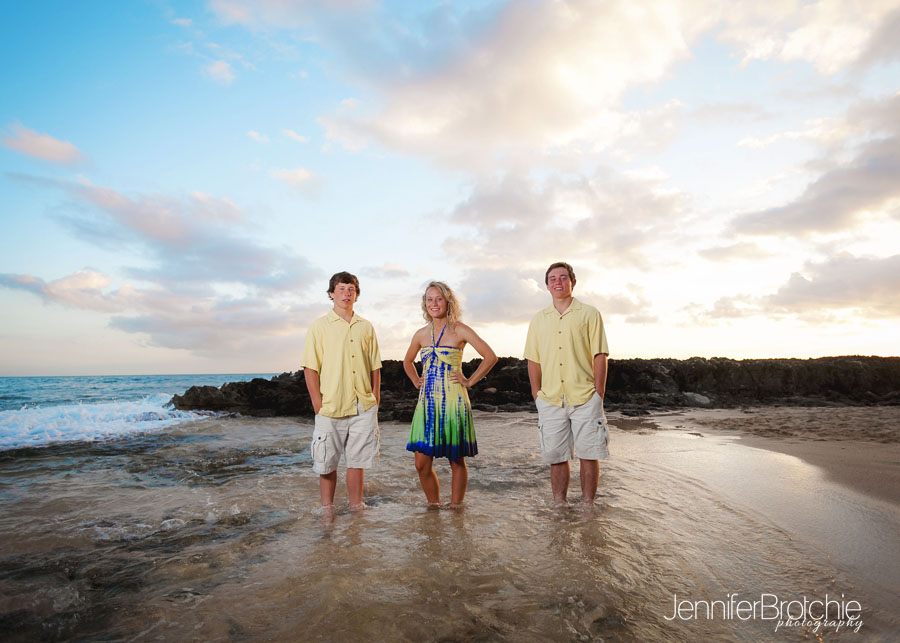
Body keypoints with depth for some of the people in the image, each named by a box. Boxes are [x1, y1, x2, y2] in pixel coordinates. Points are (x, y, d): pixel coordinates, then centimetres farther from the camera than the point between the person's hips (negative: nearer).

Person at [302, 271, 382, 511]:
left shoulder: (366, 327, 10)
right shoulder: (319, 326, 2)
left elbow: (375, 368, 13)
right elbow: (310, 369, -2)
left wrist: (375, 401, 5)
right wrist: (319, 406, -8)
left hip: (363, 408, 3)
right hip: (330, 408, -2)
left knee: (357, 460, 10)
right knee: (327, 463, 6)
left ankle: (356, 506, 23)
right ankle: (327, 509, 22)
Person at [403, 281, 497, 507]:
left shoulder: (459, 330, -3)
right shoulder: (421, 334, 10)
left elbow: (490, 357, -6)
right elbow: (407, 362, 27)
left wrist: (470, 381, -6)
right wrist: (417, 382, 14)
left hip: (453, 401, -4)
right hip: (428, 402, 4)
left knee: (457, 461, 5)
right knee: (422, 464, 4)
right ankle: (434, 507, 23)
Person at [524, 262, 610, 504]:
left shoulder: (589, 314, 5)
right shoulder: (538, 319, 13)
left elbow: (599, 355, 0)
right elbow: (533, 360, 14)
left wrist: (599, 393, -6)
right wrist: (536, 394, 7)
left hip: (585, 397, -2)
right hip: (550, 400, 2)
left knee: (589, 454, 2)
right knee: (555, 456, 7)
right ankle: (559, 505, 20)